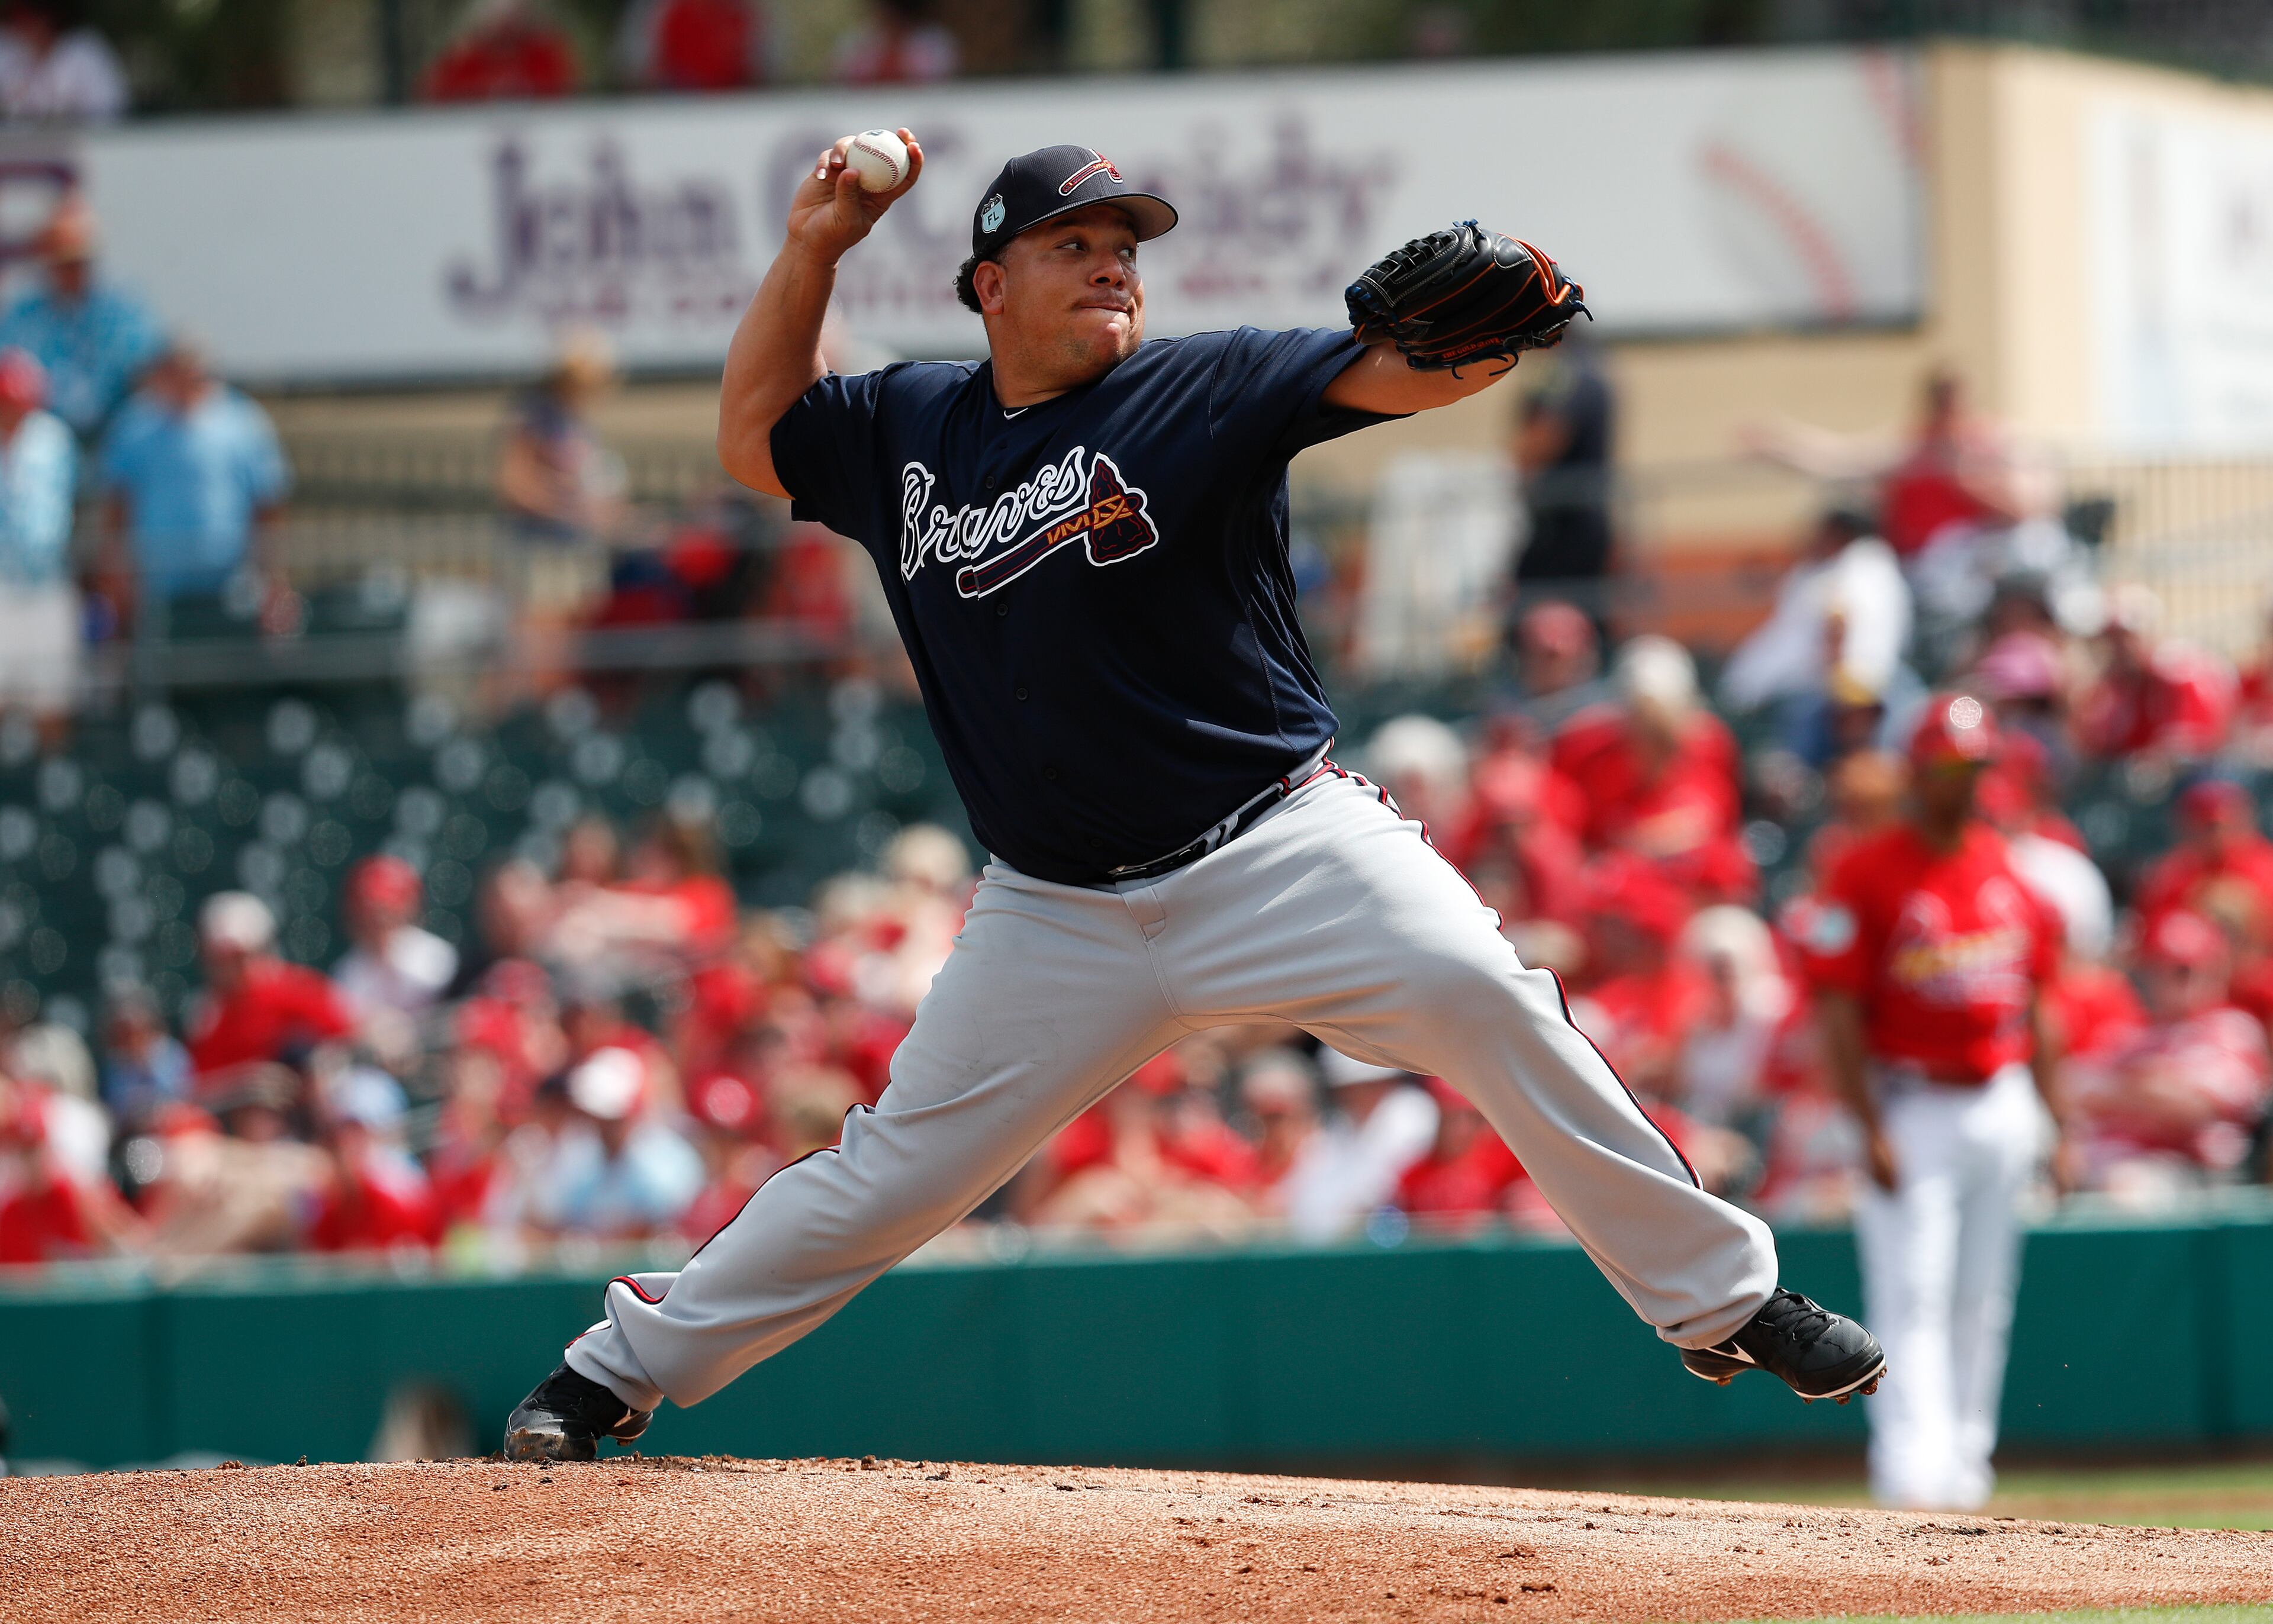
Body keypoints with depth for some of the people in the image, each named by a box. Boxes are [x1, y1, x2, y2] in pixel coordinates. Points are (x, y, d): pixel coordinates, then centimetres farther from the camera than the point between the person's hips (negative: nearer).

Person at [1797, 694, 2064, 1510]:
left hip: (2002, 1107, 6)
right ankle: (1914, 1470, -20)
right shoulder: (1866, 875, -6)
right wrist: (1872, 1130, -17)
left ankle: (1964, 1468, 18)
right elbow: (1839, 1013, -10)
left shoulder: (2005, 869, 11)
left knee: (1982, 1304, 10)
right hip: (1911, 1108, -6)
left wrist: (2051, 1117, 12)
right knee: (1912, 1299, -12)